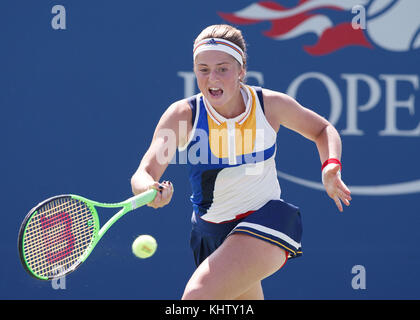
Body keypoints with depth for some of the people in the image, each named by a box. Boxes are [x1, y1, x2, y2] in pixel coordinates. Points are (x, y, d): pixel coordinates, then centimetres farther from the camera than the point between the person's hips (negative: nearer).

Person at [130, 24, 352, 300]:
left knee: (198, 295, -27)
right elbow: (143, 175, -23)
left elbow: (322, 130, 10)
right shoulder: (182, 115, -13)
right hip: (211, 233, 3)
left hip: (266, 219, -3)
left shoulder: (270, 105, -10)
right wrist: (150, 190, -48)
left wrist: (331, 167, -11)